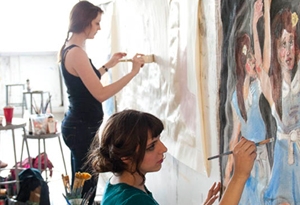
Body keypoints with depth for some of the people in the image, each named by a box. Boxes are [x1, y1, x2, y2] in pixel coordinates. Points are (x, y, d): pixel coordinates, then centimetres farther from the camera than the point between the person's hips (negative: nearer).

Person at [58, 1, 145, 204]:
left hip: (78, 125, 10)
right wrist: (133, 72, -20)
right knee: (86, 186, -1)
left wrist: (108, 65, 21)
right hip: (83, 128, -10)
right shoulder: (76, 52, -20)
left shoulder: (70, 49, 11)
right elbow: (101, 94, -24)